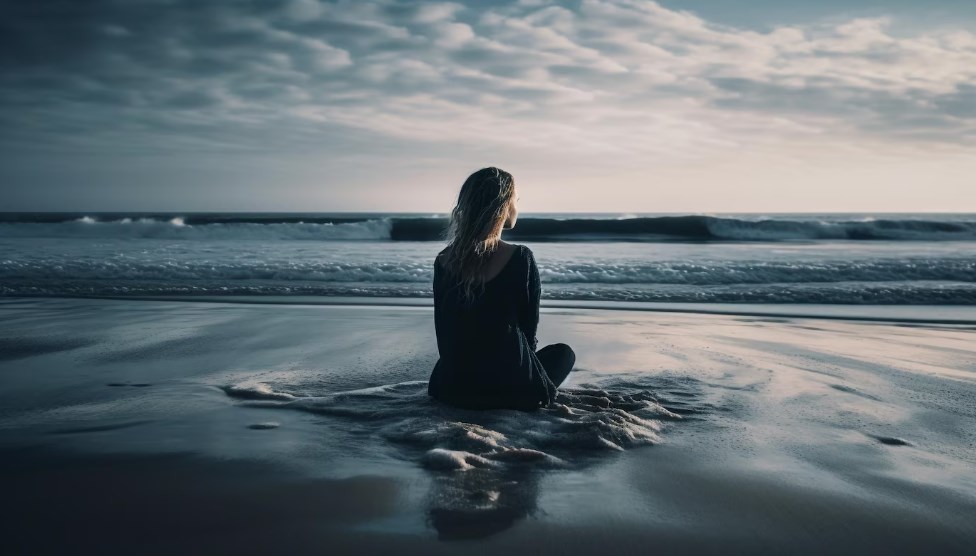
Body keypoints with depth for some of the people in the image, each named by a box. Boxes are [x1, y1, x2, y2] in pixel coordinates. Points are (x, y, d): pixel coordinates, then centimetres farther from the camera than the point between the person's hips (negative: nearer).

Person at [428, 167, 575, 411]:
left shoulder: (444, 260, -2)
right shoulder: (520, 258, -15)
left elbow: (442, 330, 6)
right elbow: (529, 326, -3)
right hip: (509, 389, -5)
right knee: (563, 352, 25)